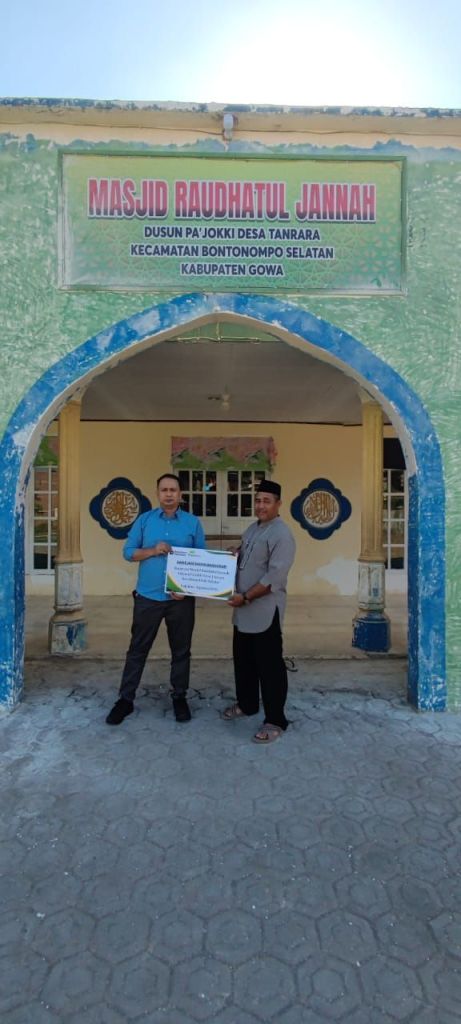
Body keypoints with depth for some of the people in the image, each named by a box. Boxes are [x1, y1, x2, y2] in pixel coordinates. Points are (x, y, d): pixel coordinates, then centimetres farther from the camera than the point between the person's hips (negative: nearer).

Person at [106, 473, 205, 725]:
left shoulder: (193, 522, 0)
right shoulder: (144, 520, 2)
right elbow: (128, 552, 1)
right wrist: (152, 550, -16)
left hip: (182, 599, 0)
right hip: (148, 597, 0)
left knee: (181, 650, 12)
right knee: (137, 649, 9)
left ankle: (179, 697, 29)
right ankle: (126, 698, 23)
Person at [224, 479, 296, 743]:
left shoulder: (282, 534, -16)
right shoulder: (252, 529, 13)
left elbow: (274, 577, -23)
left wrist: (245, 597, -20)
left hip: (265, 610, -9)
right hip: (244, 610, 9)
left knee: (269, 665, 1)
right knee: (243, 659, 20)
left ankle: (275, 720, 15)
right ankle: (246, 704, 39)